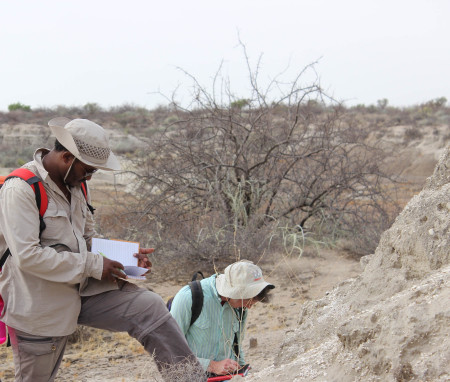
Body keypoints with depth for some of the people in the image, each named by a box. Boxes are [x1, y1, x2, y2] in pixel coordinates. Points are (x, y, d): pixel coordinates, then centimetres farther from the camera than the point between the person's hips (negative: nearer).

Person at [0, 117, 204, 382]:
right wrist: (93, 266, -23)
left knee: (149, 307, -7)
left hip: (82, 290, 7)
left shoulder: (76, 185, 8)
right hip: (40, 305, -7)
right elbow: (27, 255, -27)